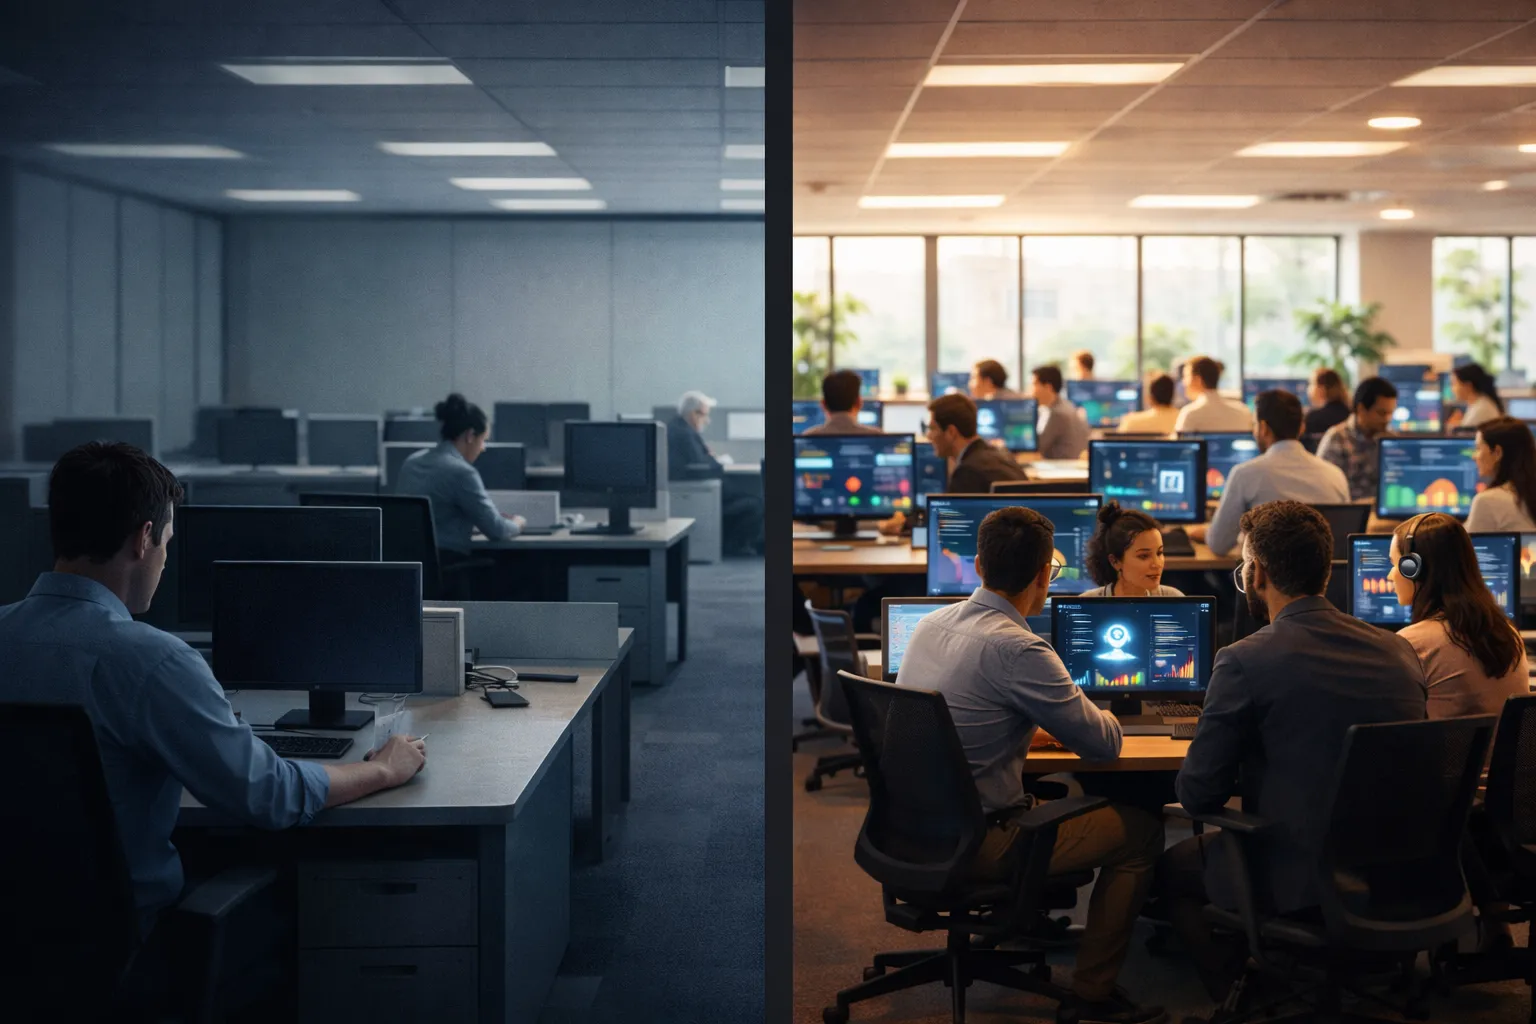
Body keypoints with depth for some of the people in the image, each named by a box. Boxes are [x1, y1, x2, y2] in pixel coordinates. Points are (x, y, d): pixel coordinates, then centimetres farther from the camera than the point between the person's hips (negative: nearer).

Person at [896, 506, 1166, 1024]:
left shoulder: (931, 624, 3)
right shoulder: (1018, 650, -22)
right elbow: (1106, 743, -14)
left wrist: (1037, 724, 14)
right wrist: (1096, 713, 9)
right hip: (971, 846, -8)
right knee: (1142, 828, 6)